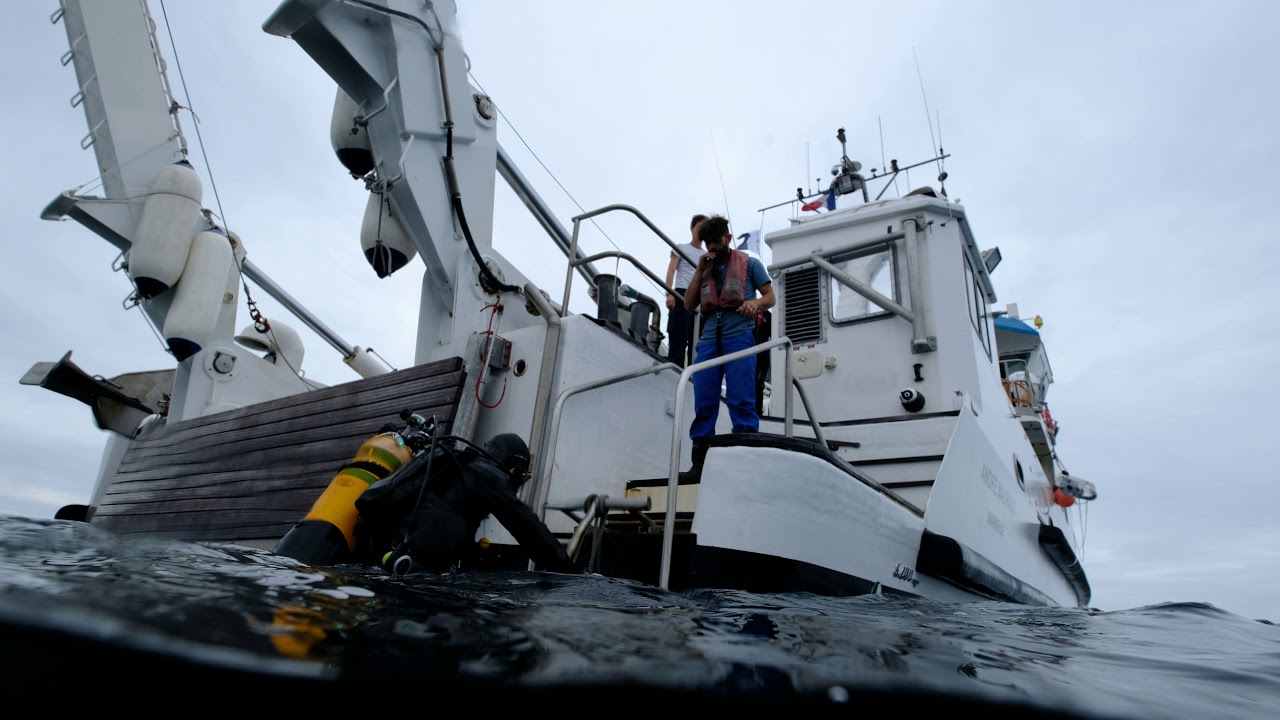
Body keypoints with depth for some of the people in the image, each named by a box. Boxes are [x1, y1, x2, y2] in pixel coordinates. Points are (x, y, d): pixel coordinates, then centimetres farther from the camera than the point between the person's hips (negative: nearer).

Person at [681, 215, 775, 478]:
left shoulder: (749, 263, 12)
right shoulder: (705, 269, 23)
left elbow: (770, 297, 8)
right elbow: (689, 304, 15)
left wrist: (755, 302, -15)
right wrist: (699, 271, 8)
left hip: (739, 336, -4)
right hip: (709, 339, 4)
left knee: (741, 401, -11)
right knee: (703, 403, -2)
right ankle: (699, 463, -1)